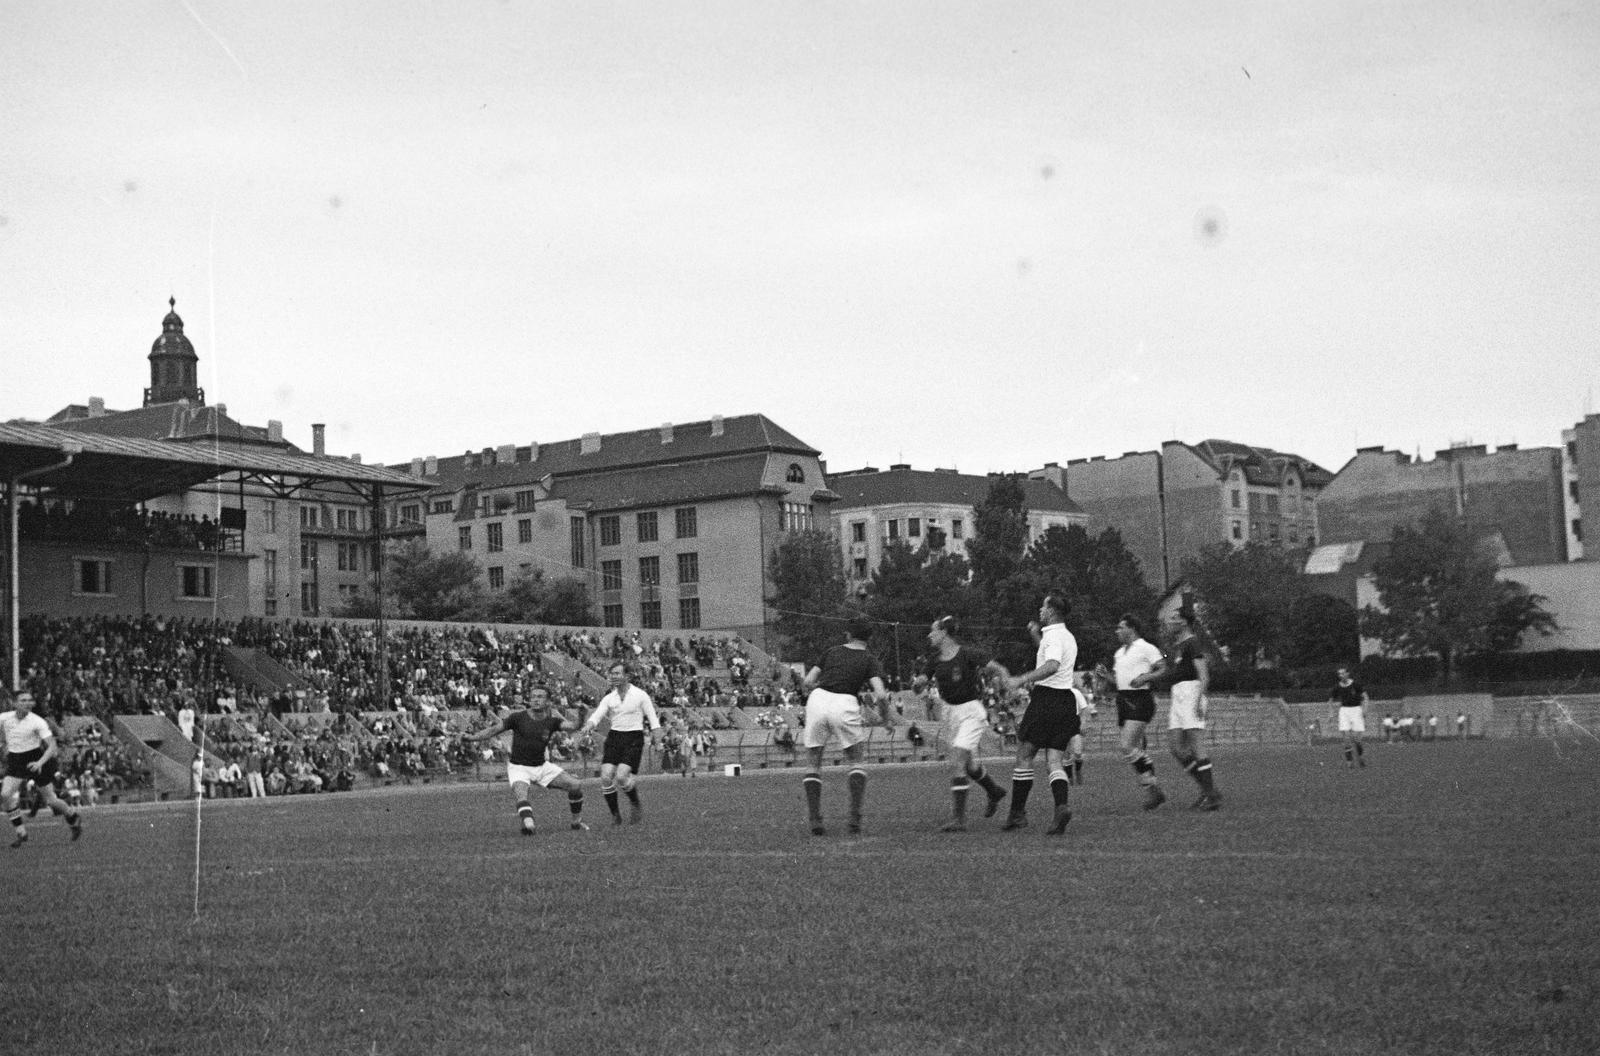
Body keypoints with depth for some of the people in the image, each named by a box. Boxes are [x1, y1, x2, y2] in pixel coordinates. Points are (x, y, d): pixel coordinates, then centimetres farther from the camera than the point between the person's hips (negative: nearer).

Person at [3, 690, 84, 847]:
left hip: (35, 761, -3)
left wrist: (40, 763, -32)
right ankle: (20, 831, -8)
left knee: (51, 801, 3)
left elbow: (52, 746, -19)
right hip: (15, 763, 3)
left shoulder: (37, 722, -17)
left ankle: (74, 820, 31)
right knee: (5, 795, -20)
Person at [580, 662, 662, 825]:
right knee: (606, 777, -11)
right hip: (614, 737, 4)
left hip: (634, 739, -4)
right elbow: (597, 715, -1)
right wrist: (589, 725, -23)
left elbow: (652, 717, 1)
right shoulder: (609, 698, 10)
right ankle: (615, 815, 4)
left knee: (621, 777, -20)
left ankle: (635, 804, 10)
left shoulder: (640, 695, 0)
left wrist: (654, 732, -17)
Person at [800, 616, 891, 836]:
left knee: (812, 764, 14)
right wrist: (886, 719, 11)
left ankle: (815, 820, 3)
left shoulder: (832, 652, 18)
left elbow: (807, 682, 13)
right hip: (845, 705, -2)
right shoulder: (870, 661, 9)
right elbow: (881, 695, -6)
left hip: (818, 701, 2)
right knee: (855, 762, 19)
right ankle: (855, 816, 4)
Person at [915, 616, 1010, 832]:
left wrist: (1008, 680, -39)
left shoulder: (967, 654, -15)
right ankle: (994, 792, 48)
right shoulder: (935, 660, 3)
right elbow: (919, 684, 1)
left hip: (972, 711, -7)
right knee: (968, 764, 20)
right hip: (950, 712, 7)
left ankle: (958, 819, -14)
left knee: (958, 763, -16)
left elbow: (997, 667, -20)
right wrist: (919, 683, -22)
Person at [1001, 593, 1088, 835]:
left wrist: (1021, 679, -31)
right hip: (1066, 701, 8)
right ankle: (1062, 806, -20)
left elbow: (1052, 665, -30)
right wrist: (1037, 634, 34)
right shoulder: (1068, 637, 19)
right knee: (1055, 762, 2)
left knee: (1024, 756, 2)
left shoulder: (1053, 636, -11)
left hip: (1046, 699, -8)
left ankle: (1017, 813, 4)